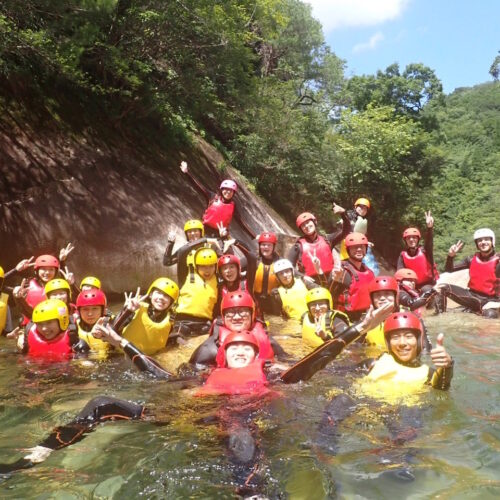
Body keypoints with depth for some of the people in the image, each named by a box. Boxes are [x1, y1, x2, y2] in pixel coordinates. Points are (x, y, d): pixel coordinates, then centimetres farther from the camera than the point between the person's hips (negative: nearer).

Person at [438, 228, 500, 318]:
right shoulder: (472, 259, 4)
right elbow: (450, 269, 5)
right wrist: (451, 256, -13)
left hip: (490, 299, -4)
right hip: (472, 295, 4)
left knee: (490, 315, -37)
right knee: (444, 287, -15)